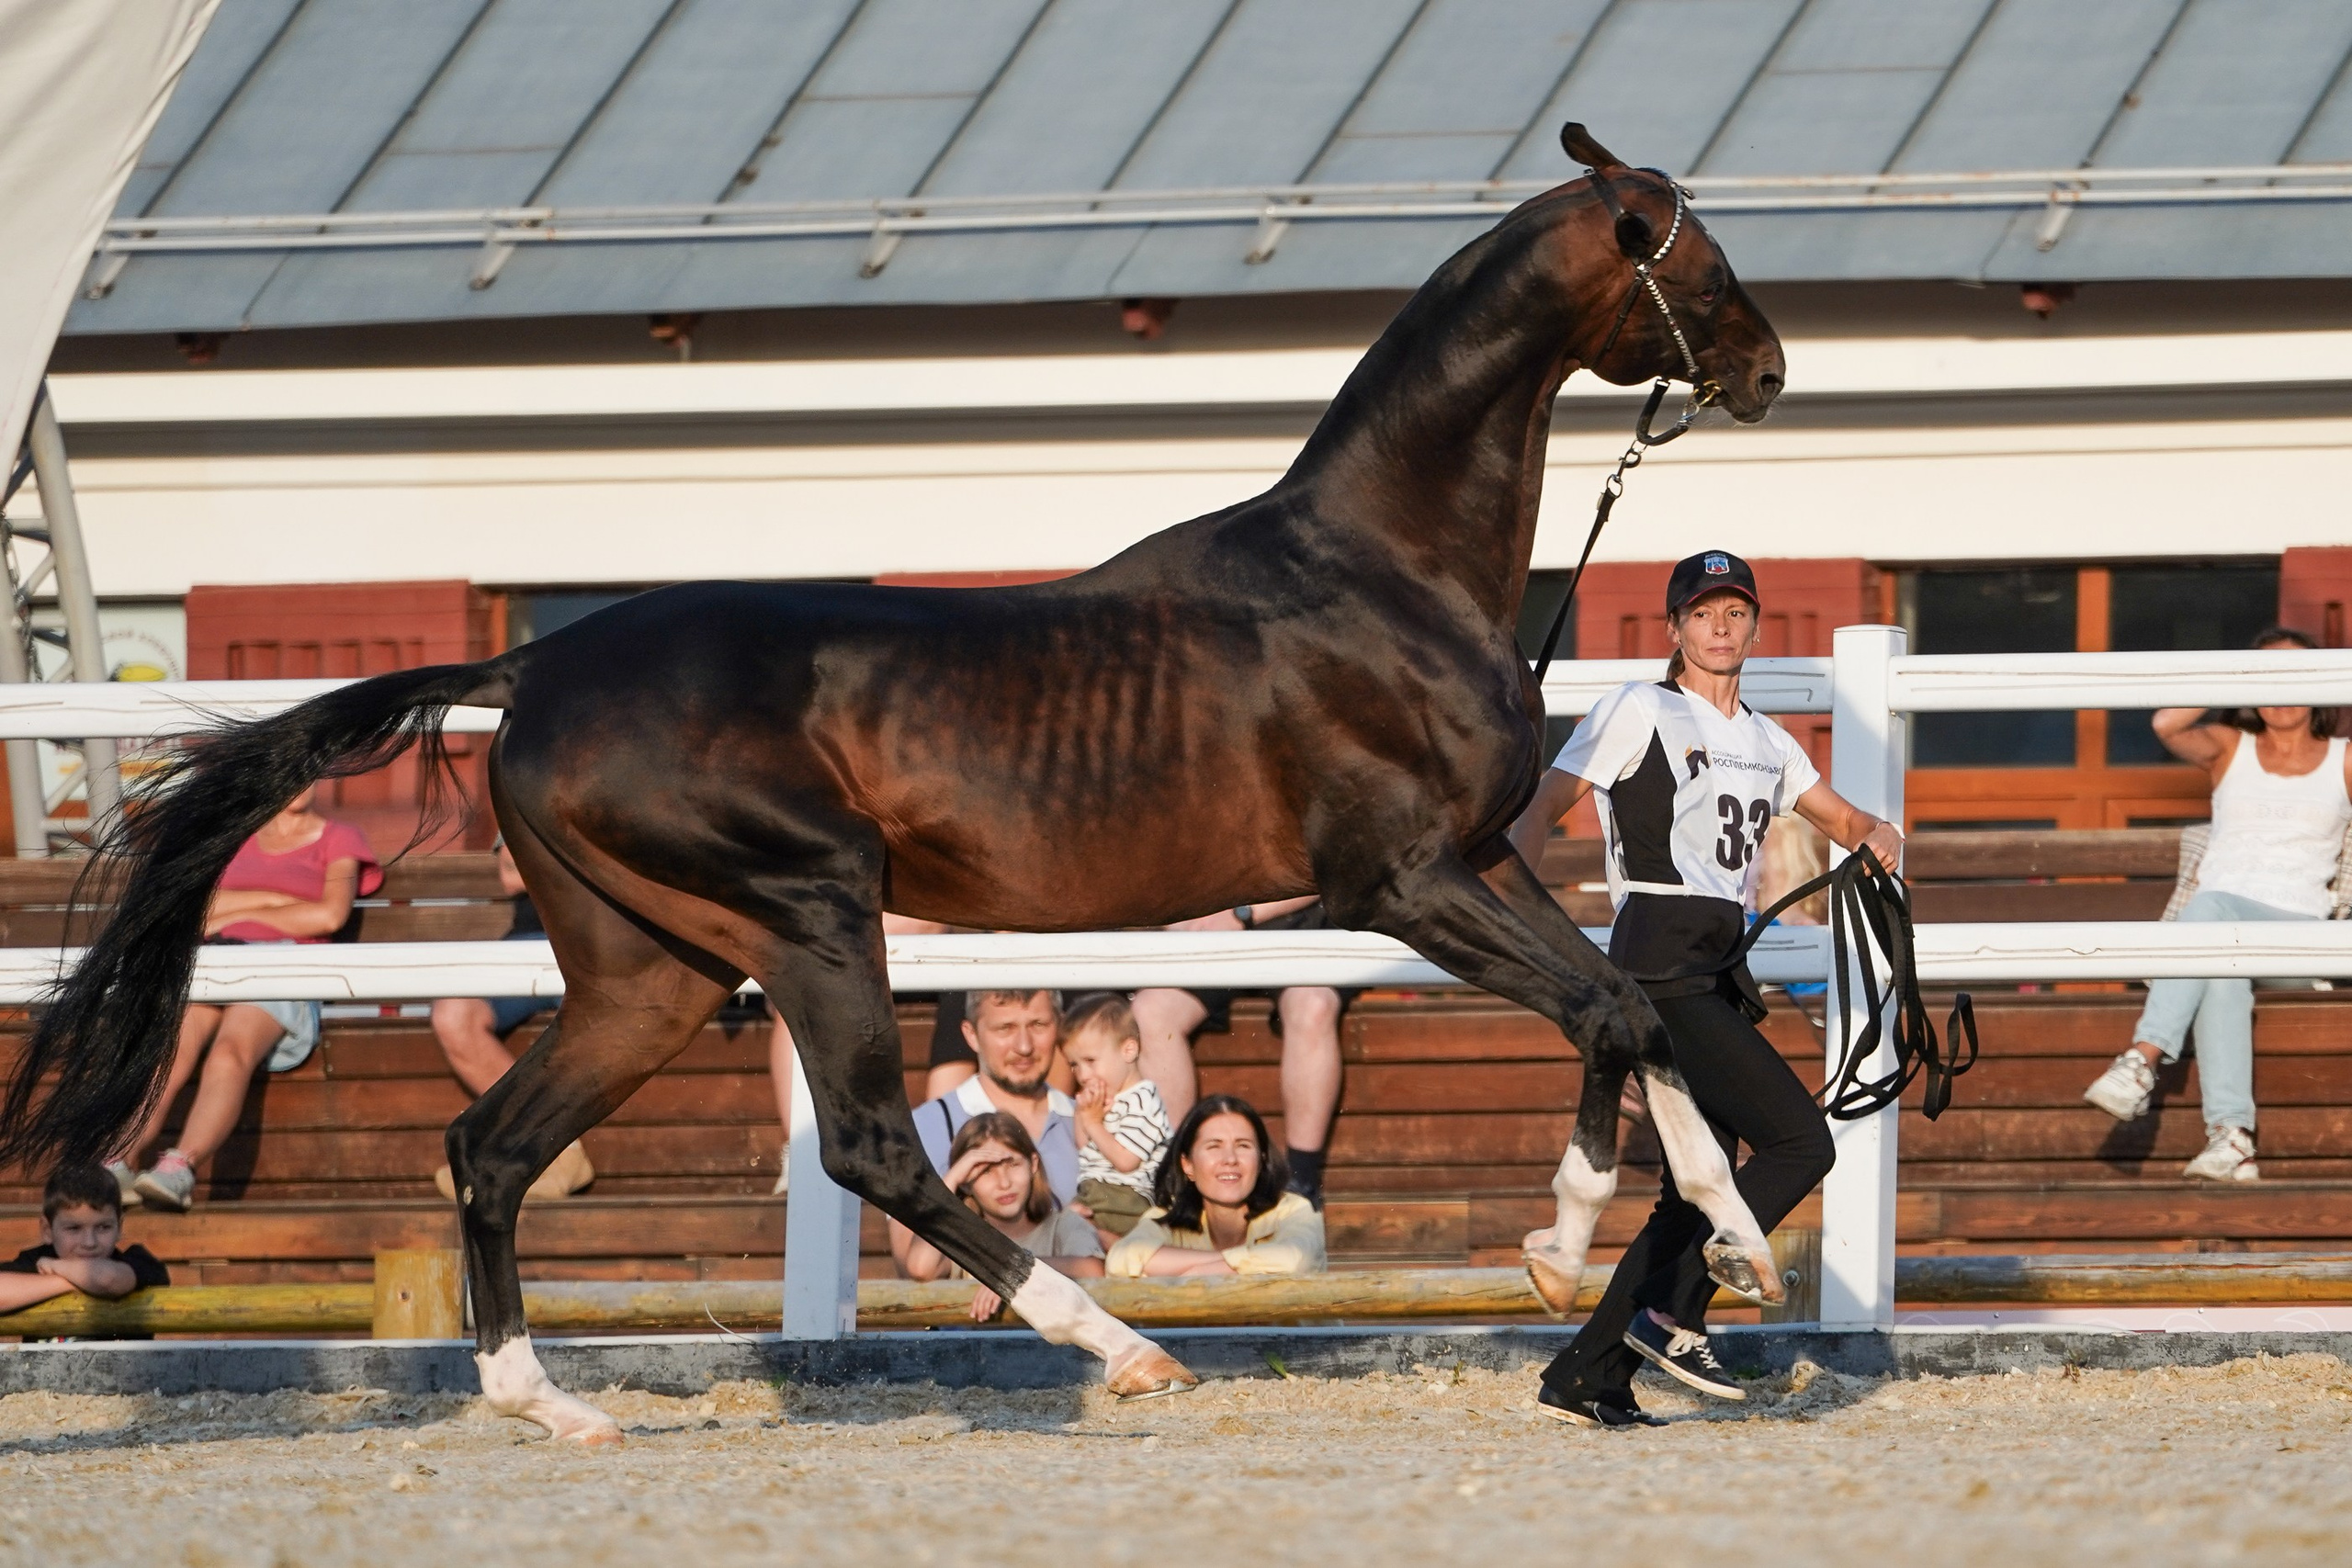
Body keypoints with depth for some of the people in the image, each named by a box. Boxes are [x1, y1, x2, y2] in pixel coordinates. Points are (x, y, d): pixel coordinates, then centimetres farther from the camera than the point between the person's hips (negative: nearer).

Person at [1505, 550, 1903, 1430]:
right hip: (1659, 967, -8)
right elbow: (1542, 806, -5)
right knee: (1799, 1138, -17)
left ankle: (1586, 1380, 6)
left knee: (1702, 1188, 5)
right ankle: (1671, 1315, -14)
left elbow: (1840, 819, 31)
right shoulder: (1641, 712, 0)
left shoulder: (1764, 741, 21)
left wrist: (1879, 838, 6)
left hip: (1718, 977, 8)